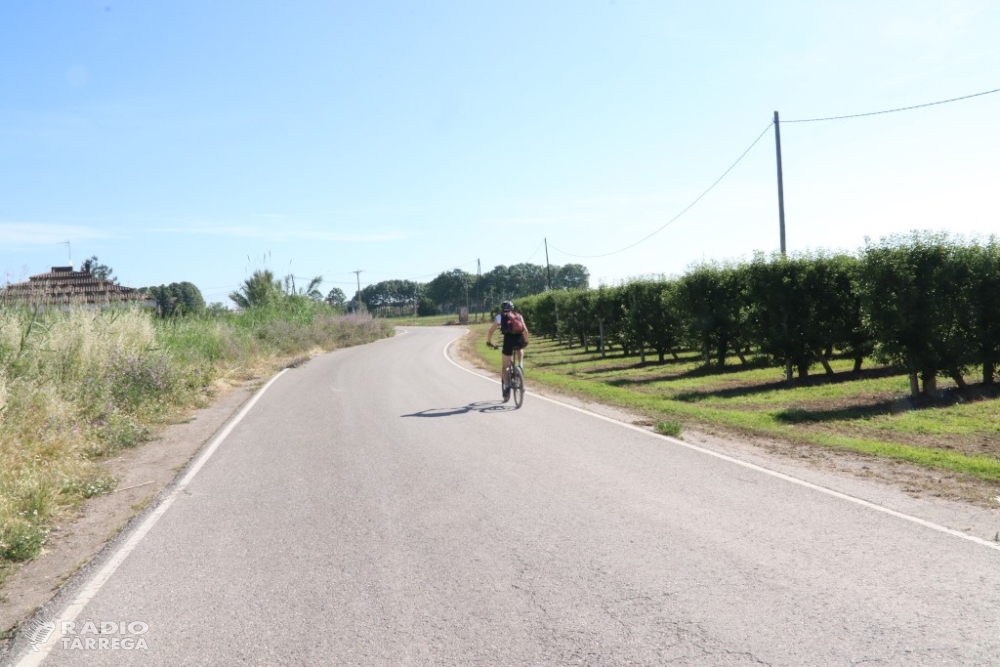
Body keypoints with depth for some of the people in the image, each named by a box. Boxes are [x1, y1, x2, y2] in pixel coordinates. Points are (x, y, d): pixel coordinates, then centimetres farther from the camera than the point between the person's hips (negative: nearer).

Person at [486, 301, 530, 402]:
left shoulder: (500, 316, 19)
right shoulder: (519, 316, 25)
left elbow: (491, 331, 17)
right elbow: (525, 331, 20)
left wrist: (489, 342, 29)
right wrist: (526, 342, 33)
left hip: (509, 339, -2)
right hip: (520, 340, 2)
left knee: (505, 366, 11)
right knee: (520, 349, 40)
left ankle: (507, 387, -2)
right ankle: (520, 365, 19)